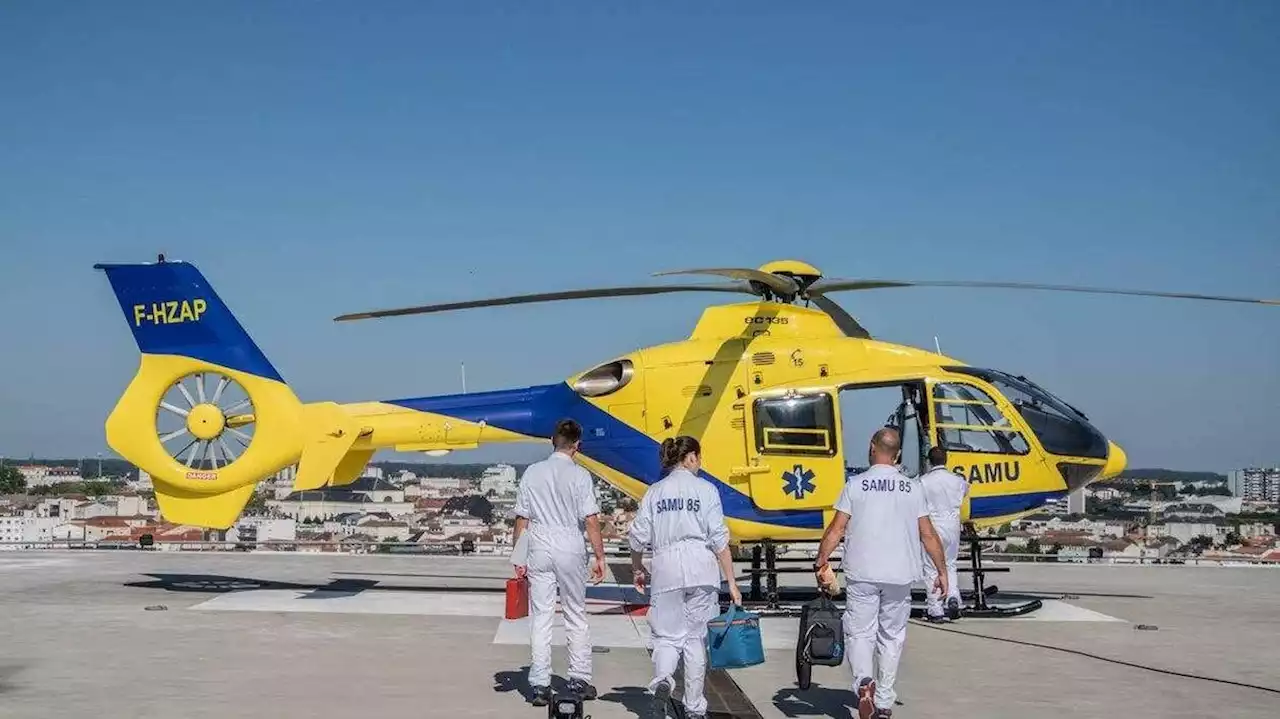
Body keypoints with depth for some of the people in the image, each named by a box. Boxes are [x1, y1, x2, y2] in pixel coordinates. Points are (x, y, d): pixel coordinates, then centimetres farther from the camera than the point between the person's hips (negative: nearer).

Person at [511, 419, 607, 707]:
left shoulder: (532, 472, 3)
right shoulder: (579, 475, -5)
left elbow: (521, 519, 4)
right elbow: (591, 520, -10)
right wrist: (599, 557, -4)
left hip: (539, 548, 2)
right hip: (570, 548, -2)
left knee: (540, 617, 4)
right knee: (576, 616, 11)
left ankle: (540, 685, 3)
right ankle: (580, 679, 13)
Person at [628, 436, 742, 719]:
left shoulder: (655, 491, 9)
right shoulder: (705, 489, 2)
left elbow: (638, 537, 6)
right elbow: (719, 540, -3)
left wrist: (638, 570, 23)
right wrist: (731, 582, 0)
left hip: (665, 569, 1)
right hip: (701, 569, -1)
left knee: (667, 635, 7)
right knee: (695, 637, 8)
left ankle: (662, 679, -24)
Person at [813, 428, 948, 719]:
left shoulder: (856, 484, -2)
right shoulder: (912, 488, 4)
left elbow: (836, 530, -4)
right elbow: (928, 535, 5)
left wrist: (820, 564, 5)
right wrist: (942, 571, 15)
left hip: (862, 574, -2)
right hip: (900, 575, 2)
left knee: (859, 632, 5)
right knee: (891, 637, 13)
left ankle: (864, 681, -21)